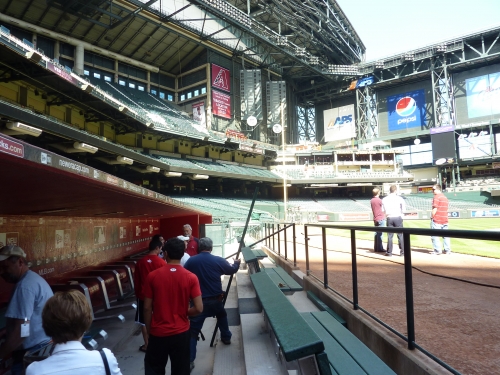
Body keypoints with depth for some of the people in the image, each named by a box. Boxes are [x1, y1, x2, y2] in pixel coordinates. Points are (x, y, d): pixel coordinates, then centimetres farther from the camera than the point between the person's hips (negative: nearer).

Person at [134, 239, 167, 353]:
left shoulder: (140, 262, -4)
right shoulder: (162, 262, -13)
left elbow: (136, 280, 3)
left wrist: (137, 293, 15)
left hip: (144, 295, 2)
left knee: (144, 321, 12)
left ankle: (147, 345, 17)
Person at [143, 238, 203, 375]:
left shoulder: (152, 276, -10)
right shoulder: (191, 278, -12)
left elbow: (147, 308, -5)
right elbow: (199, 308, -13)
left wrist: (149, 330, 8)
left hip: (158, 333, 0)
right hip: (181, 332, 0)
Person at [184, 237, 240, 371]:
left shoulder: (191, 261, -9)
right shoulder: (218, 260, -8)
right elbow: (231, 270, 9)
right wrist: (237, 263, 31)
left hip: (198, 300, -2)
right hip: (216, 299, 2)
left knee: (193, 331, 1)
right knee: (222, 315, 33)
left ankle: (189, 360, -2)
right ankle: (226, 337, 49)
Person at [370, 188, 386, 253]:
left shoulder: (371, 201, 8)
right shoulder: (379, 200, -14)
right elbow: (382, 210, -6)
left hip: (375, 219, 7)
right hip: (381, 219, -7)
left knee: (377, 233, 13)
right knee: (380, 234, -4)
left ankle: (376, 248, 17)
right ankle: (380, 248, -1)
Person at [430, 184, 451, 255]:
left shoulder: (437, 197, -11)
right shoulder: (445, 197, 16)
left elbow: (435, 209, -17)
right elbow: (445, 209, 17)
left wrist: (432, 217, -6)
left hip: (436, 220, -9)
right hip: (445, 219, 9)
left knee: (434, 235, -3)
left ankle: (437, 250, -3)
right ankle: (447, 250, 13)